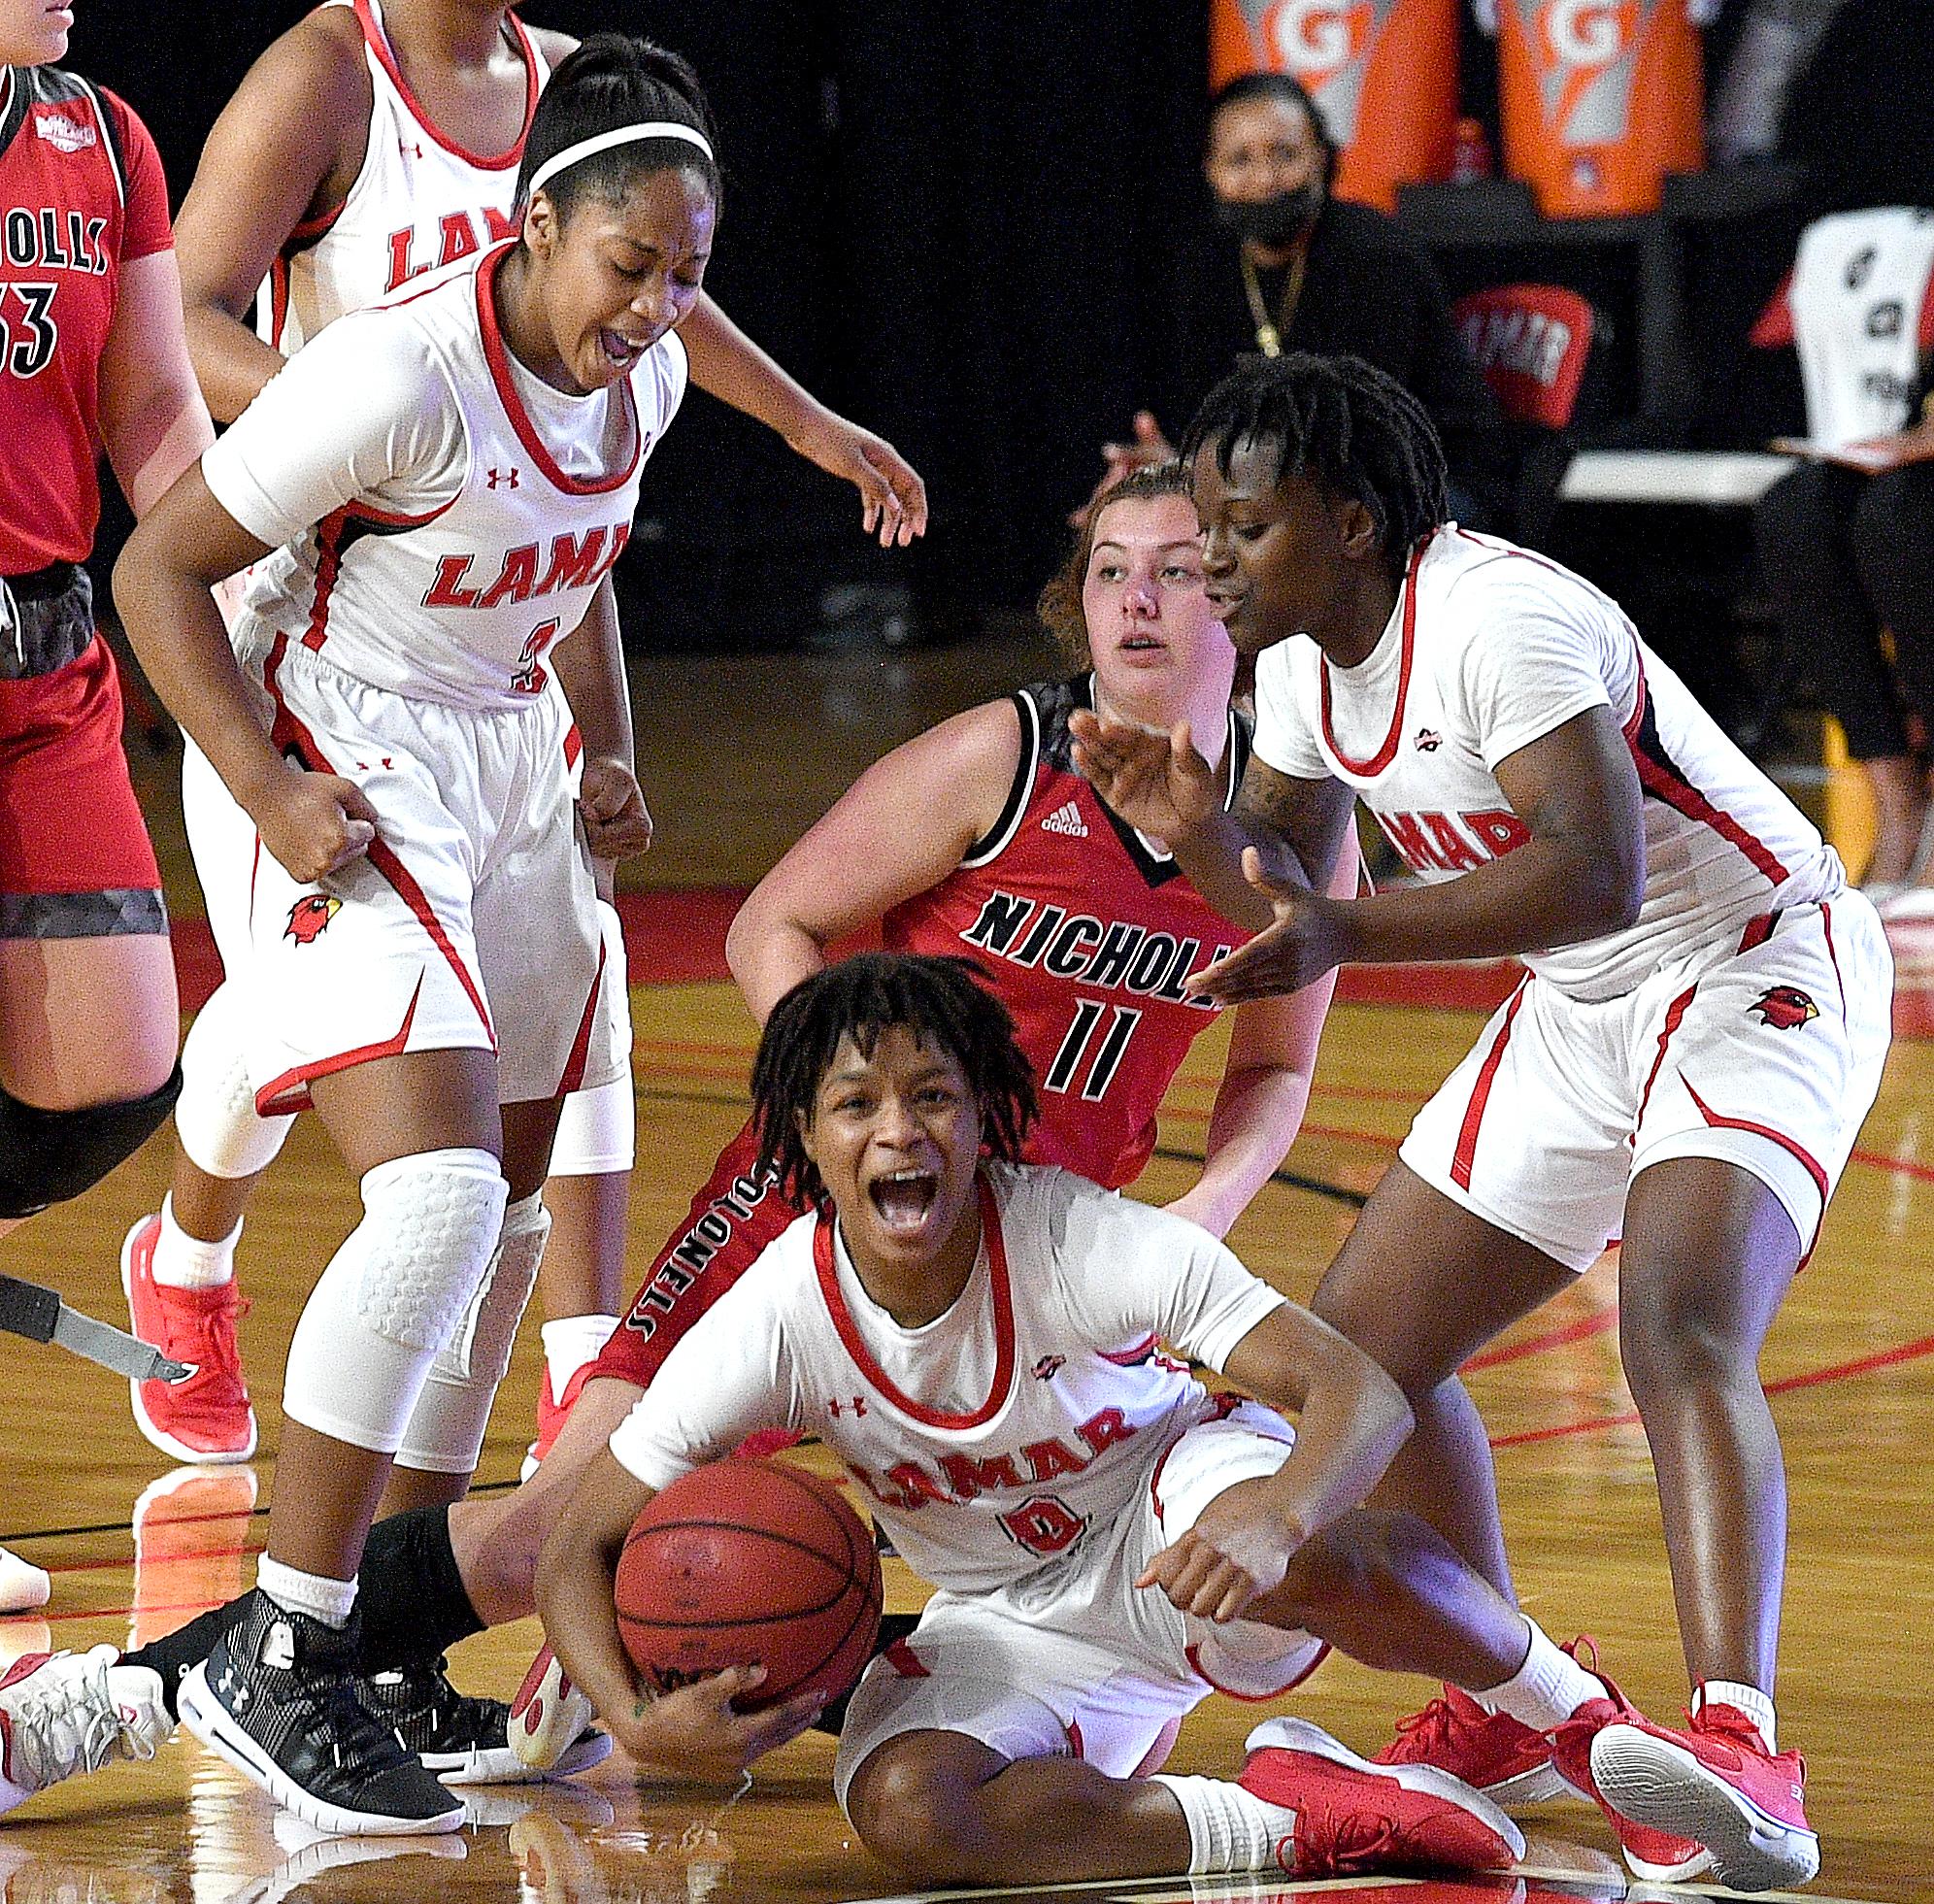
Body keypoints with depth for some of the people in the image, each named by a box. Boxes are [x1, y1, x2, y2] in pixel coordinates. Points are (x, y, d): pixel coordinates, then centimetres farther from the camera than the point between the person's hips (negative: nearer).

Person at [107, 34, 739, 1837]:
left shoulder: (643, 376, -2)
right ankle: (274, 1665, -18)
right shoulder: (400, 371, -26)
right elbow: (159, 568, -17)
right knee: (436, 1196, -23)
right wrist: (268, 795, -23)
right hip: (346, 776, -9)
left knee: (505, 1211, 14)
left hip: (507, 770, 9)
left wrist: (606, 752, 11)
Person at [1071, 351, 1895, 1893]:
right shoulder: (1305, 656, 1)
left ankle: (1741, 1753, -44)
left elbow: (1598, 872, -38)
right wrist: (1195, 825, -10)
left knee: (1680, 1325, -32)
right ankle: (1509, 1711, 26)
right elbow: (1287, 893, 13)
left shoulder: (1502, 620, -27)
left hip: (1760, 972, -10)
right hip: (1586, 1013, 10)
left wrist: (1347, 937, -46)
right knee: (1363, 1344, 9)